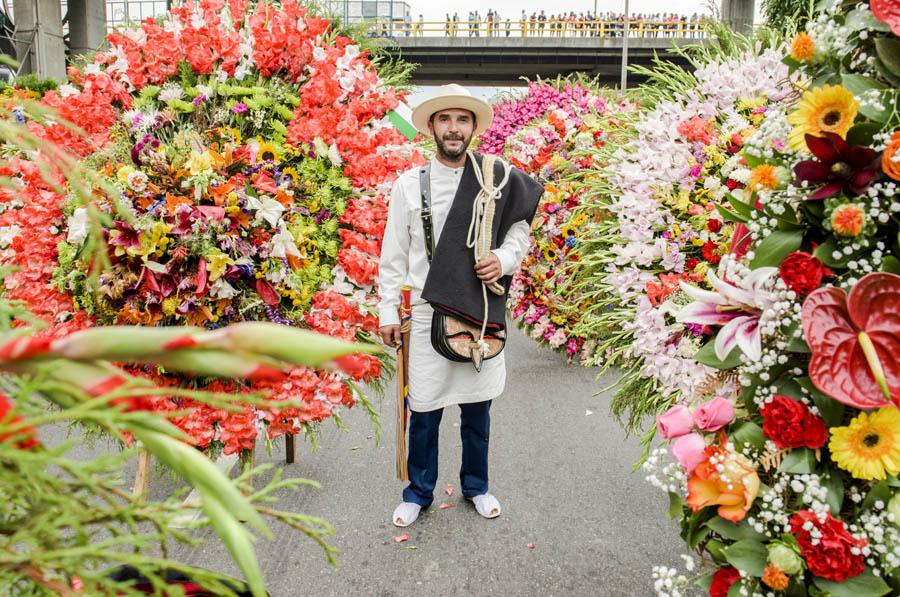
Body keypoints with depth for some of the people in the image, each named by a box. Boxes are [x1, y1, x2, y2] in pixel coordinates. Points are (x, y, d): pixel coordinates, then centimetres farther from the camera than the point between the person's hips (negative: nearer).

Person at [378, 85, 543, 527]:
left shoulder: (498, 179, 2)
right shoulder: (409, 184, 0)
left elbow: (519, 231, 11)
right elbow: (393, 255, 3)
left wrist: (504, 260, -10)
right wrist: (388, 312, 2)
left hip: (482, 312, 1)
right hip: (427, 313, -1)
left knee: (478, 408, 14)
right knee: (424, 410, 6)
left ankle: (476, 486, 36)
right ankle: (419, 492, 28)